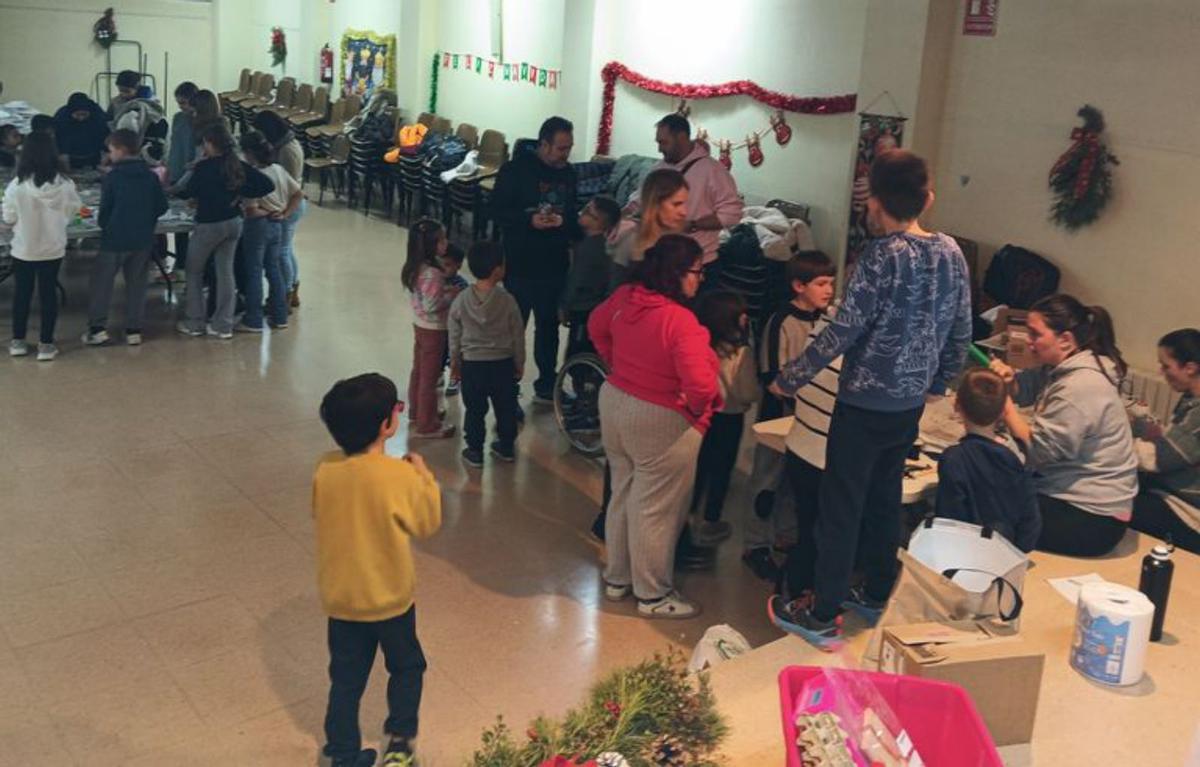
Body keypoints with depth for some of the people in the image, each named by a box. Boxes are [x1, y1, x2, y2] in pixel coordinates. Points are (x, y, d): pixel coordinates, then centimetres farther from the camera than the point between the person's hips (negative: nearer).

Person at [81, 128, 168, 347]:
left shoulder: (113, 176, -10)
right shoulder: (150, 176, 1)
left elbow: (105, 208, -6)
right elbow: (162, 206, 4)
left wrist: (104, 225, 12)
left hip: (116, 238, -4)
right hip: (143, 238, 4)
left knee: (101, 281, 6)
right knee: (136, 283, 11)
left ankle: (97, 327, 2)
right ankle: (134, 330, 11)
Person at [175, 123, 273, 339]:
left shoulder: (204, 168, -17)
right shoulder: (238, 165, -1)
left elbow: (187, 193, -5)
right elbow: (268, 185, -3)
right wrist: (241, 195, 1)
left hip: (208, 225, -5)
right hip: (233, 222, 5)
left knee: (194, 272, 12)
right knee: (225, 272, 11)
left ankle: (194, 323, 17)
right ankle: (223, 325, 14)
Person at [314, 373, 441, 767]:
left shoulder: (325, 469, -12)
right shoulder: (399, 474, -25)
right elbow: (428, 522, -11)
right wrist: (424, 475, 1)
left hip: (339, 598, 4)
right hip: (389, 598, -4)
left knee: (346, 679, 19)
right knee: (407, 666, 23)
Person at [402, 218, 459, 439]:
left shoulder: (417, 267, 0)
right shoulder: (432, 273, -28)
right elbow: (432, 305, -27)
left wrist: (445, 290, 4)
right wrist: (452, 296, -15)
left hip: (420, 324, 9)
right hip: (433, 329, -9)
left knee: (418, 370, 22)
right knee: (430, 377, 2)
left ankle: (417, 412, 38)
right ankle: (426, 425, 12)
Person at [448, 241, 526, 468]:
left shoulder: (460, 301, -10)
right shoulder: (507, 301, -13)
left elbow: (455, 337, 0)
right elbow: (518, 336, -5)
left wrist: (455, 362, 14)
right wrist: (519, 363, 9)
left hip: (472, 364, 0)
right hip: (503, 363, 0)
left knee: (475, 410, 12)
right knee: (505, 407, 17)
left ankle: (474, 451, 19)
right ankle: (506, 447, 29)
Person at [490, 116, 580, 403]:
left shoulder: (567, 172, 7)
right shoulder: (516, 170, -10)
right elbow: (498, 211, -12)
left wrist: (564, 221, -5)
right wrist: (529, 220, -25)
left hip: (555, 266, 6)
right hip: (521, 265, -6)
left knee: (549, 326, 17)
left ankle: (547, 384, 31)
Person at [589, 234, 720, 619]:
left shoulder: (625, 296, -5)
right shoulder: (681, 321, -28)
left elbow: (596, 325, 15)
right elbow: (700, 384, -32)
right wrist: (697, 408, -11)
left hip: (615, 402, 8)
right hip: (660, 423, -8)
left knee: (623, 495, 23)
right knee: (655, 510, 7)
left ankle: (618, 578, 38)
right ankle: (653, 595, 23)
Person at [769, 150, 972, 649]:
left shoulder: (883, 255, -18)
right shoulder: (951, 253, 3)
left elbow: (844, 330, -19)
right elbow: (961, 332, 10)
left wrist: (790, 377, -9)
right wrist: (939, 381, 25)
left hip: (865, 403, -7)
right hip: (911, 403, 7)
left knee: (840, 506, 2)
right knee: (885, 499, 20)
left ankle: (824, 617, 9)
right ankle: (878, 597, 32)